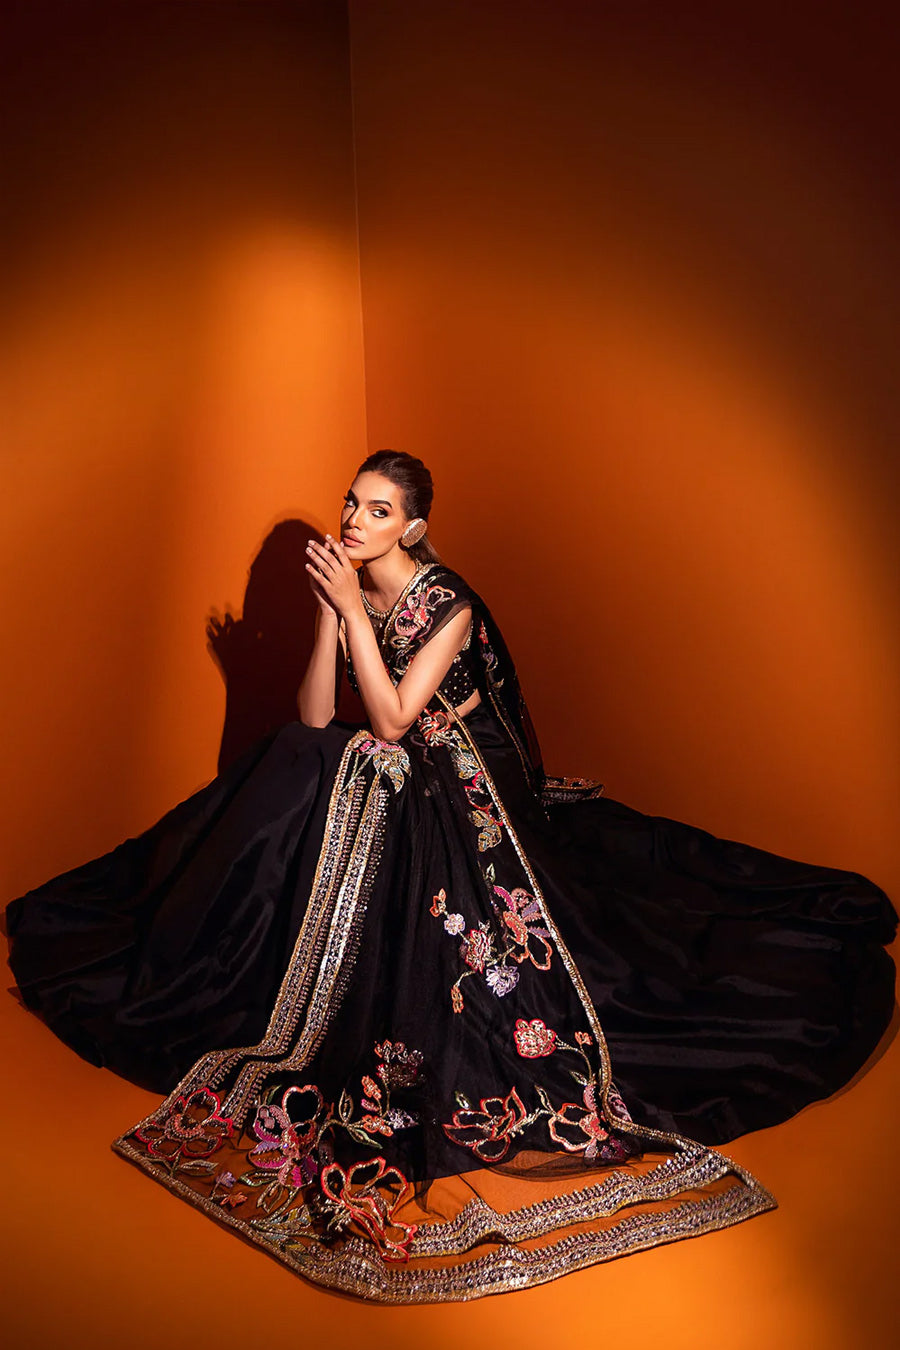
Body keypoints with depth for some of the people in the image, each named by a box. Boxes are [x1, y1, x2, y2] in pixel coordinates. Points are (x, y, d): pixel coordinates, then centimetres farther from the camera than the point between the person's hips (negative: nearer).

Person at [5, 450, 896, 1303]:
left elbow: (391, 720, -26)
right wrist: (330, 613, -20)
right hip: (374, 783, 6)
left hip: (456, 788, -6)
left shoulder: (448, 604, -20)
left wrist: (353, 609, -29)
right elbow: (314, 719, -7)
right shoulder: (347, 588, -1)